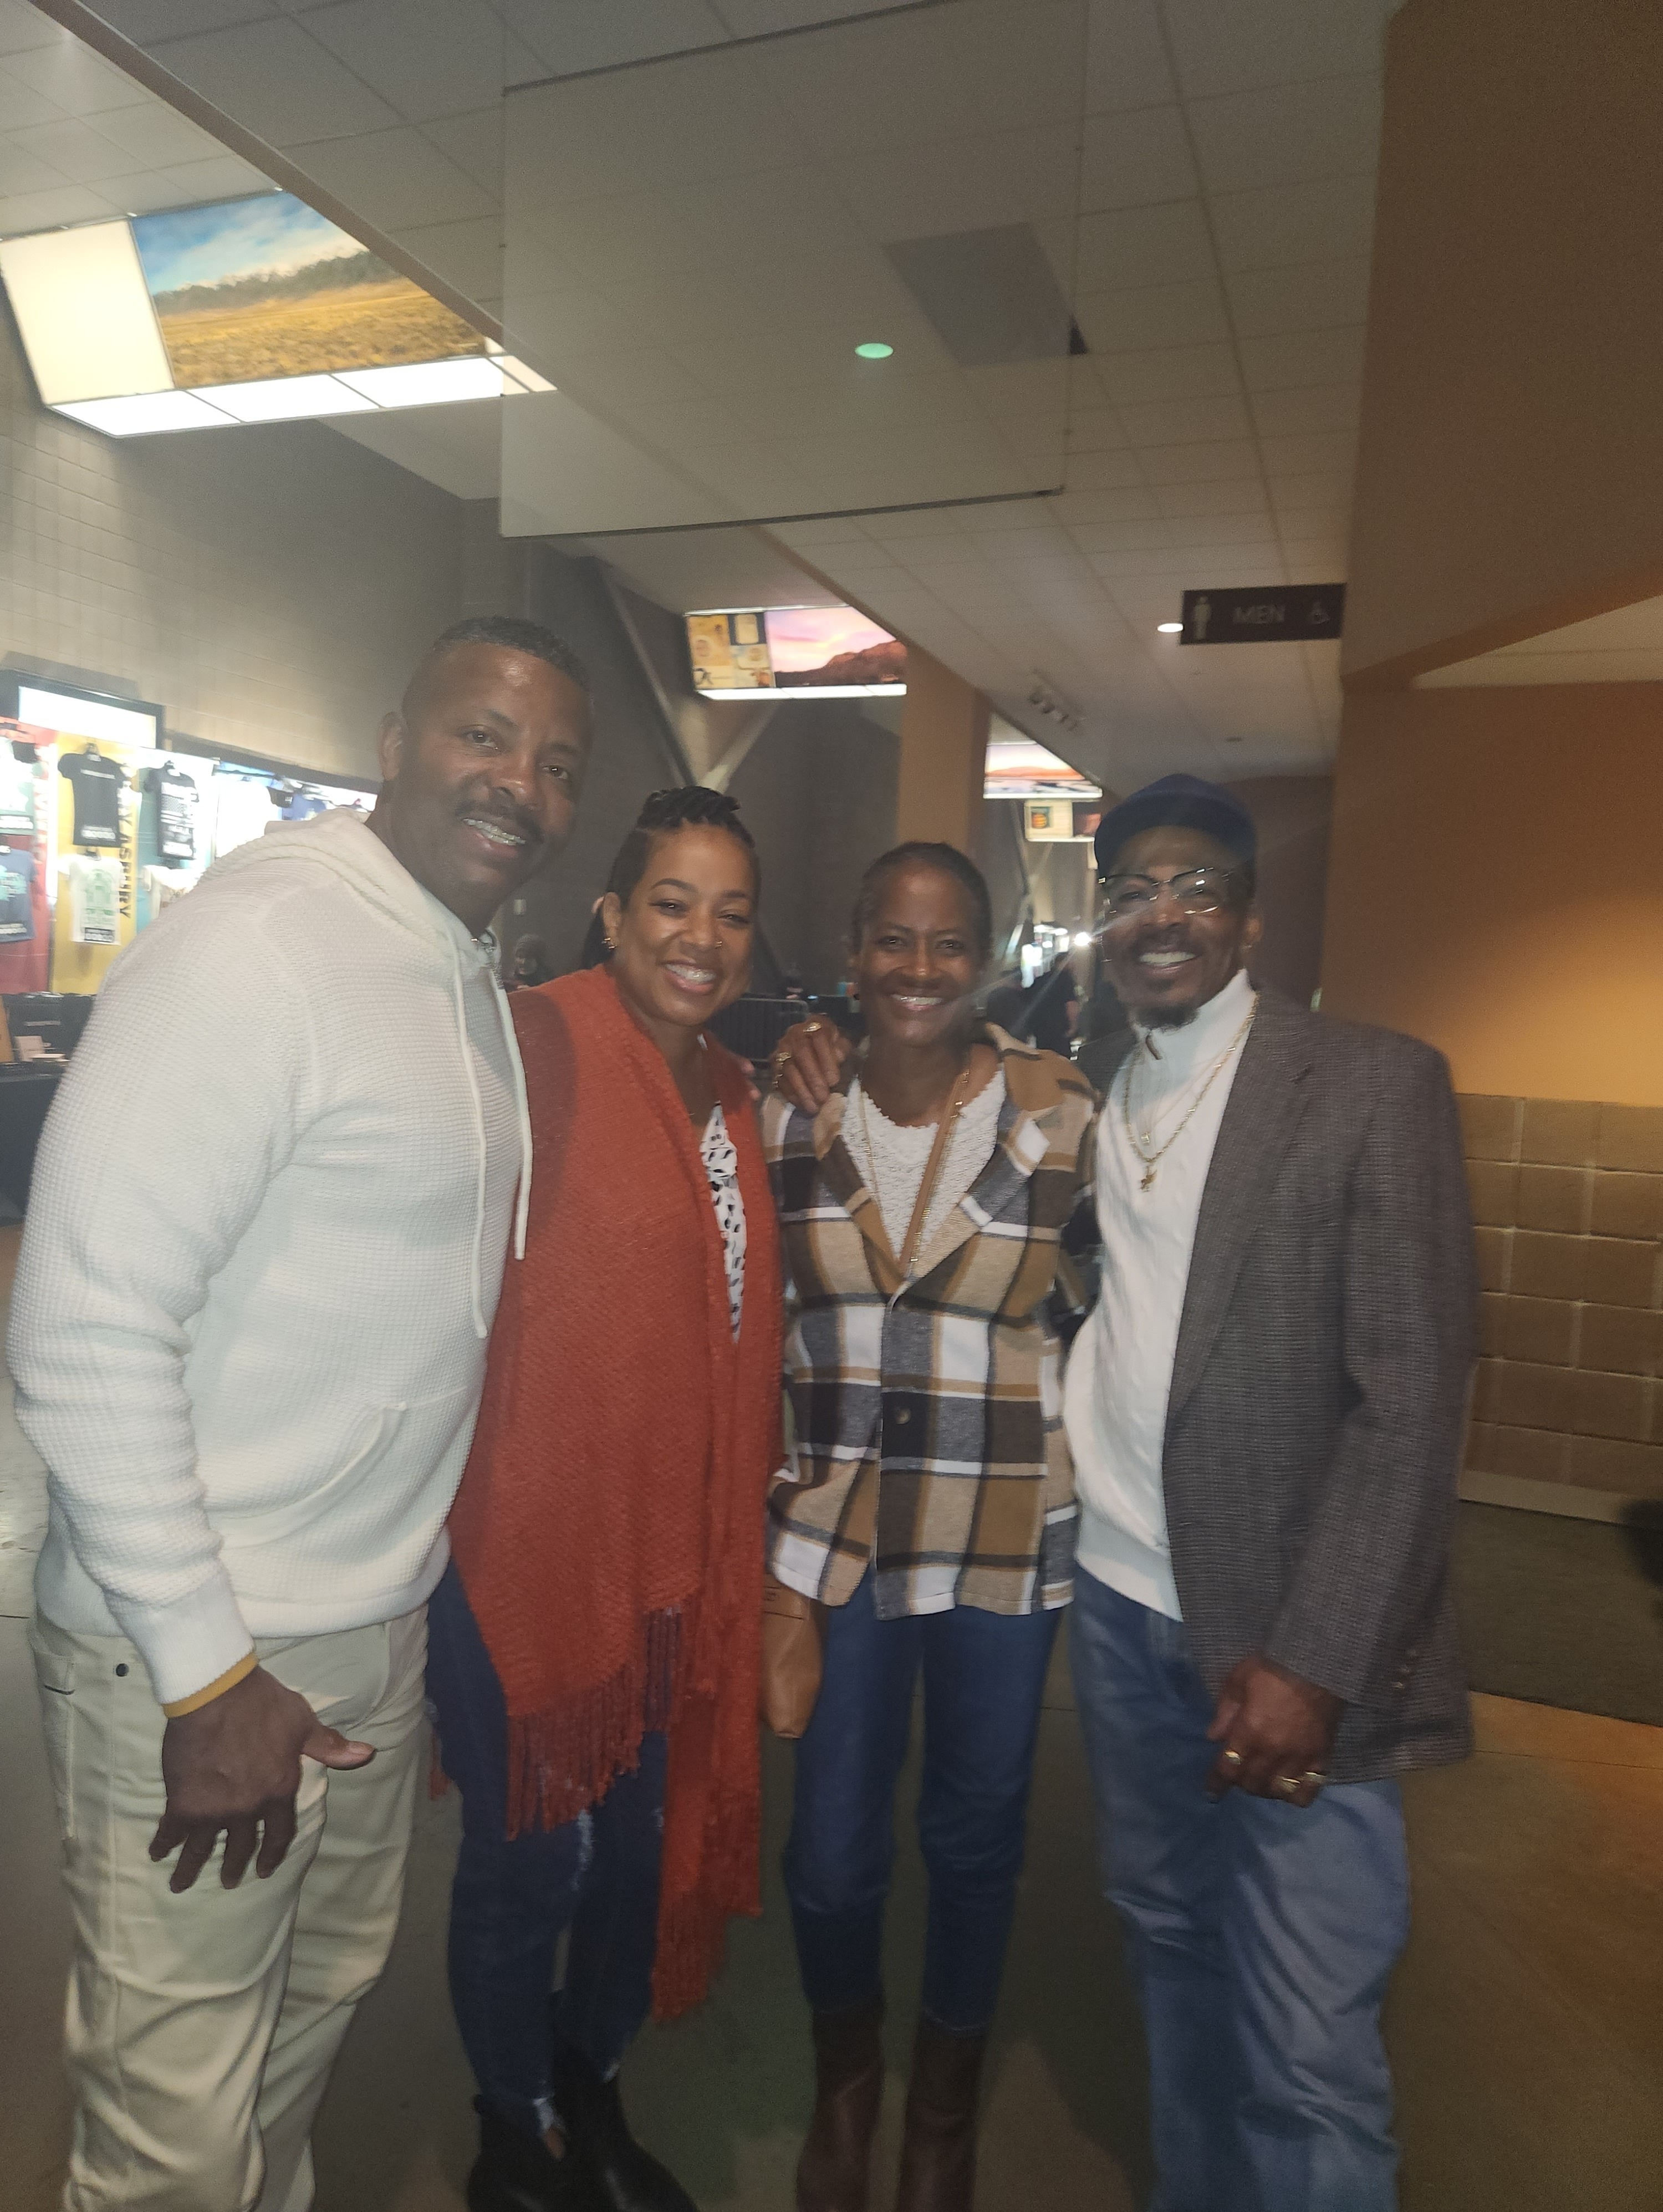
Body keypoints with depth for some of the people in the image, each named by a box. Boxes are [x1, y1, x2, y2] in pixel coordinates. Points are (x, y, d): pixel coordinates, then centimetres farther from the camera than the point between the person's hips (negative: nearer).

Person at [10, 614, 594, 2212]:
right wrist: (206, 1674, -18)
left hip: (380, 1631, 8)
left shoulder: (475, 982, 8)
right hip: (202, 1664, -8)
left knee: (318, 2016, 26)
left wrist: (409, 1584, 13)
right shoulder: (252, 944, -19)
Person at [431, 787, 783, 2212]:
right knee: (531, 1855, 12)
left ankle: (592, 2094, 48)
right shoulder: (542, 1044, -15)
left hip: (681, 1543, 7)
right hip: (532, 1526, -7)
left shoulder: (733, 1095, 9)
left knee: (646, 1840, 21)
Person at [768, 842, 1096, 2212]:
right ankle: (844, 2081, 45)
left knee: (976, 1833, 17)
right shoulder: (792, 1113, -3)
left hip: (1009, 1531, -1)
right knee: (833, 1845, 11)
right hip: (835, 1523, 1)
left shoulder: (1060, 1114, -10)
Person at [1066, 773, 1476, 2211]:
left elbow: (1415, 1396, -11)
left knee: (1305, 2057, 2)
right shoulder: (1080, 1093, 7)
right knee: (1168, 1948, 20)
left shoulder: (1377, 1086, -8)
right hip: (1122, 1608, 5)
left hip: (1290, 1645, -4)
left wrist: (1315, 1662, -16)